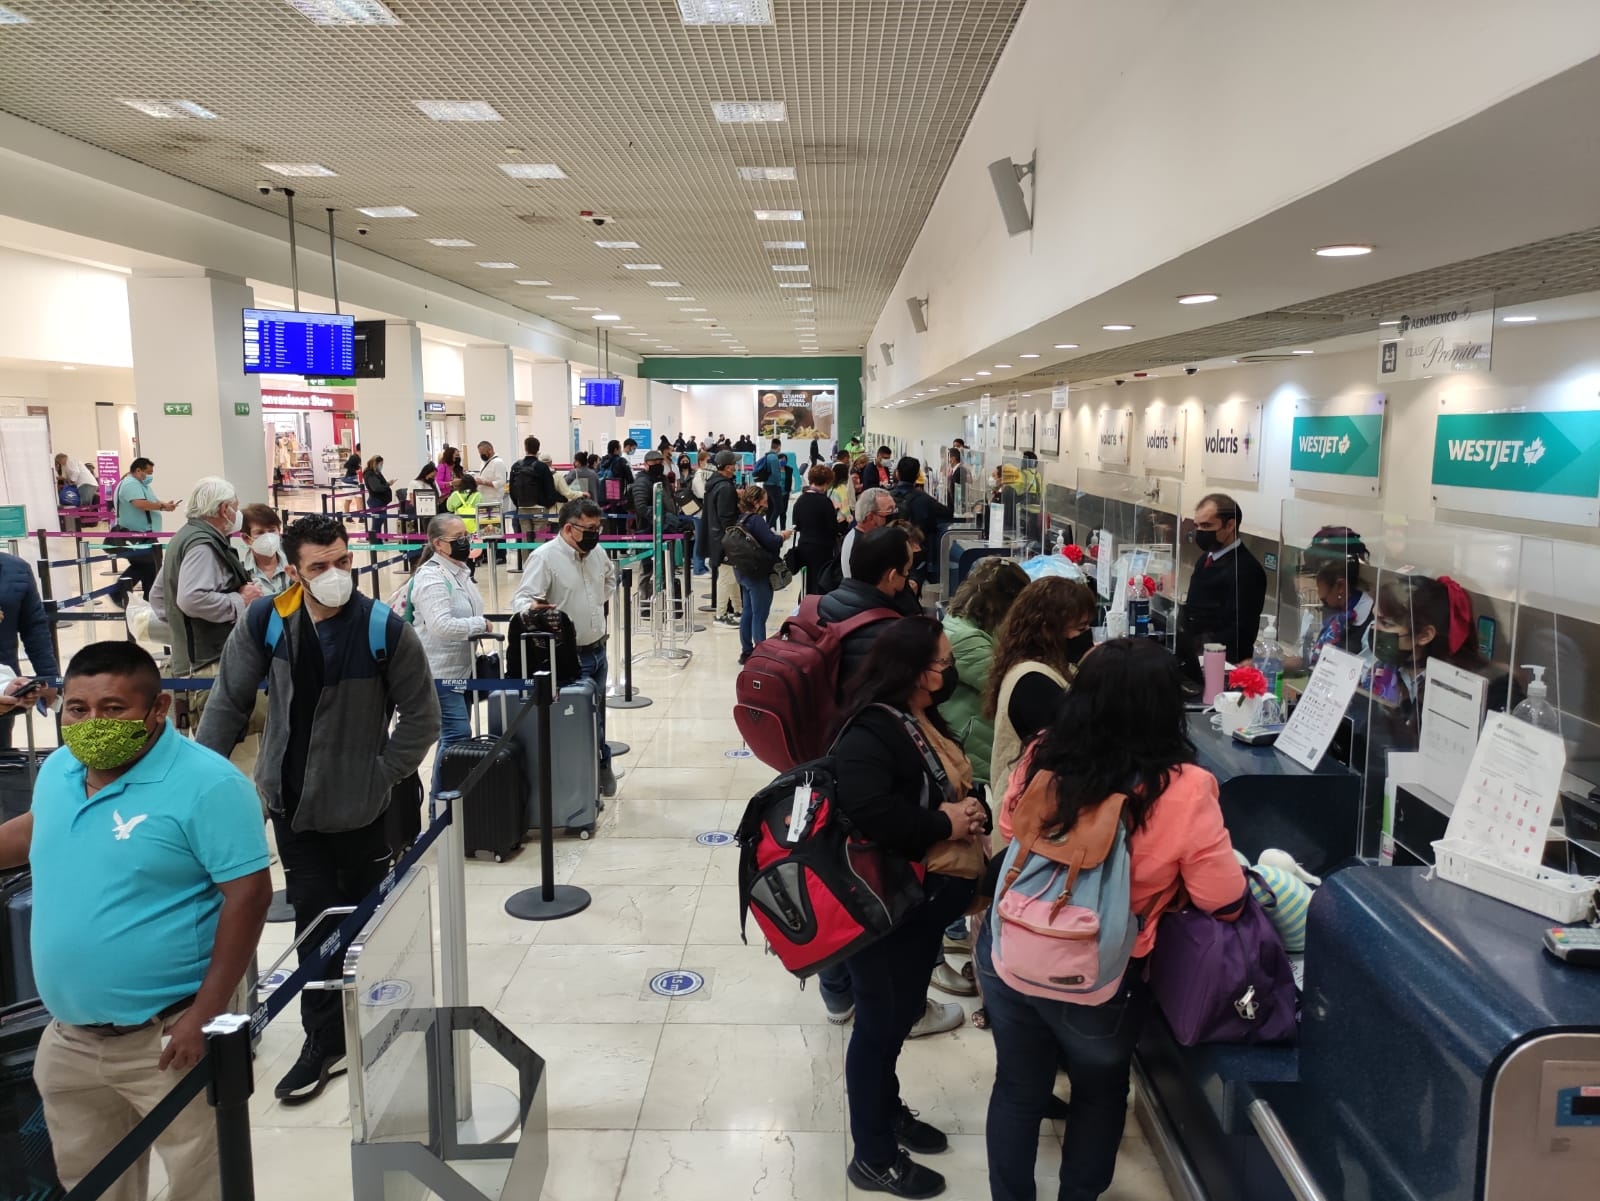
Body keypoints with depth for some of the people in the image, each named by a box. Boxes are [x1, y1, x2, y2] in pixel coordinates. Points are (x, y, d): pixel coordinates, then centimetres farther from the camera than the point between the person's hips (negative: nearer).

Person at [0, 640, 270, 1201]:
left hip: (168, 1036, -7)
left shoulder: (207, 784, -22)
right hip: (68, 1038, 7)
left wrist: (206, 1014, -23)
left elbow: (248, 895, -22)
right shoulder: (57, 771, 2)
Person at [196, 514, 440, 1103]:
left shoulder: (385, 630, -19)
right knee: (313, 920, 7)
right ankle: (325, 1041, 20)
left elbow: (421, 718, -8)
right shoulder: (265, 622, -11)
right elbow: (229, 702, 0)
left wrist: (381, 775, -8)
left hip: (358, 805, -2)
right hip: (292, 800, 2)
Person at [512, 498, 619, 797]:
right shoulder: (545, 557, -16)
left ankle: (600, 766, 35)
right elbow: (522, 599, -25)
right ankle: (601, 765, 14)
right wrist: (532, 609, -46)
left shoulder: (597, 552, 6)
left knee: (597, 712, 19)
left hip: (598, 649, 7)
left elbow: (610, 577, 29)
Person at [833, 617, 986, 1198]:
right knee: (881, 1021, 6)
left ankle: (887, 1110, 45)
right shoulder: (869, 733, -24)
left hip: (925, 898, 9)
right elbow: (869, 813, -39)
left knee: (904, 1012, 23)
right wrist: (943, 824, -26)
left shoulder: (927, 722, 6)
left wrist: (973, 812, -9)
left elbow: (959, 787, 15)